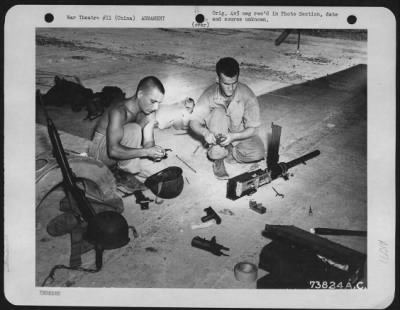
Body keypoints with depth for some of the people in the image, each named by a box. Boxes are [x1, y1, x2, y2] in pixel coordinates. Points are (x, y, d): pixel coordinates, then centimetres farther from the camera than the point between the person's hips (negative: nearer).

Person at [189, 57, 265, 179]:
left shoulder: (247, 95, -23)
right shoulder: (209, 95, -21)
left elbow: (252, 129, -19)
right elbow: (193, 122, -16)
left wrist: (233, 136, -36)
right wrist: (205, 133, -37)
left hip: (240, 136, 1)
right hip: (218, 136, 0)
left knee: (258, 153, -27)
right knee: (218, 112, -32)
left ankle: (223, 154, -5)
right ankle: (218, 159, -21)